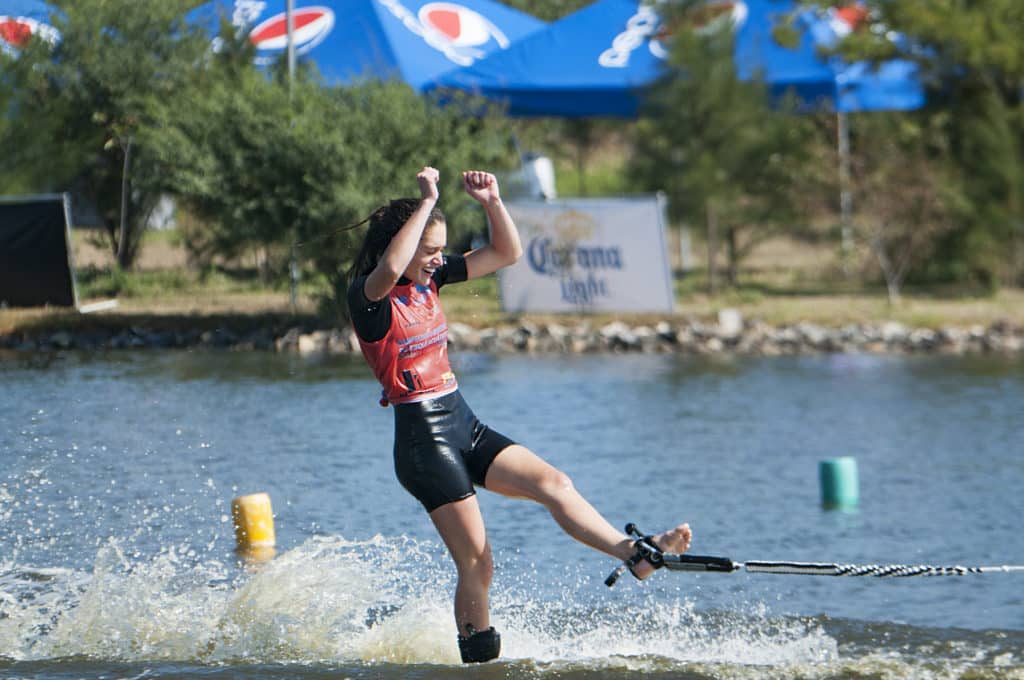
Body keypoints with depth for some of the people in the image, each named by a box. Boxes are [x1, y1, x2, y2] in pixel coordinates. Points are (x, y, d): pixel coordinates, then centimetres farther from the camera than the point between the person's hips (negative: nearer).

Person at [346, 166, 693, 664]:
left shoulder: (429, 278, 10)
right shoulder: (368, 296, -12)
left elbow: (507, 253, 11)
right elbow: (389, 269, -38)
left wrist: (493, 202, -7)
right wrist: (427, 202, -33)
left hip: (464, 425, 8)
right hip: (423, 439, -8)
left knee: (554, 483, -12)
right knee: (476, 564, -6)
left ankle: (637, 554, -21)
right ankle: (477, 657, 7)